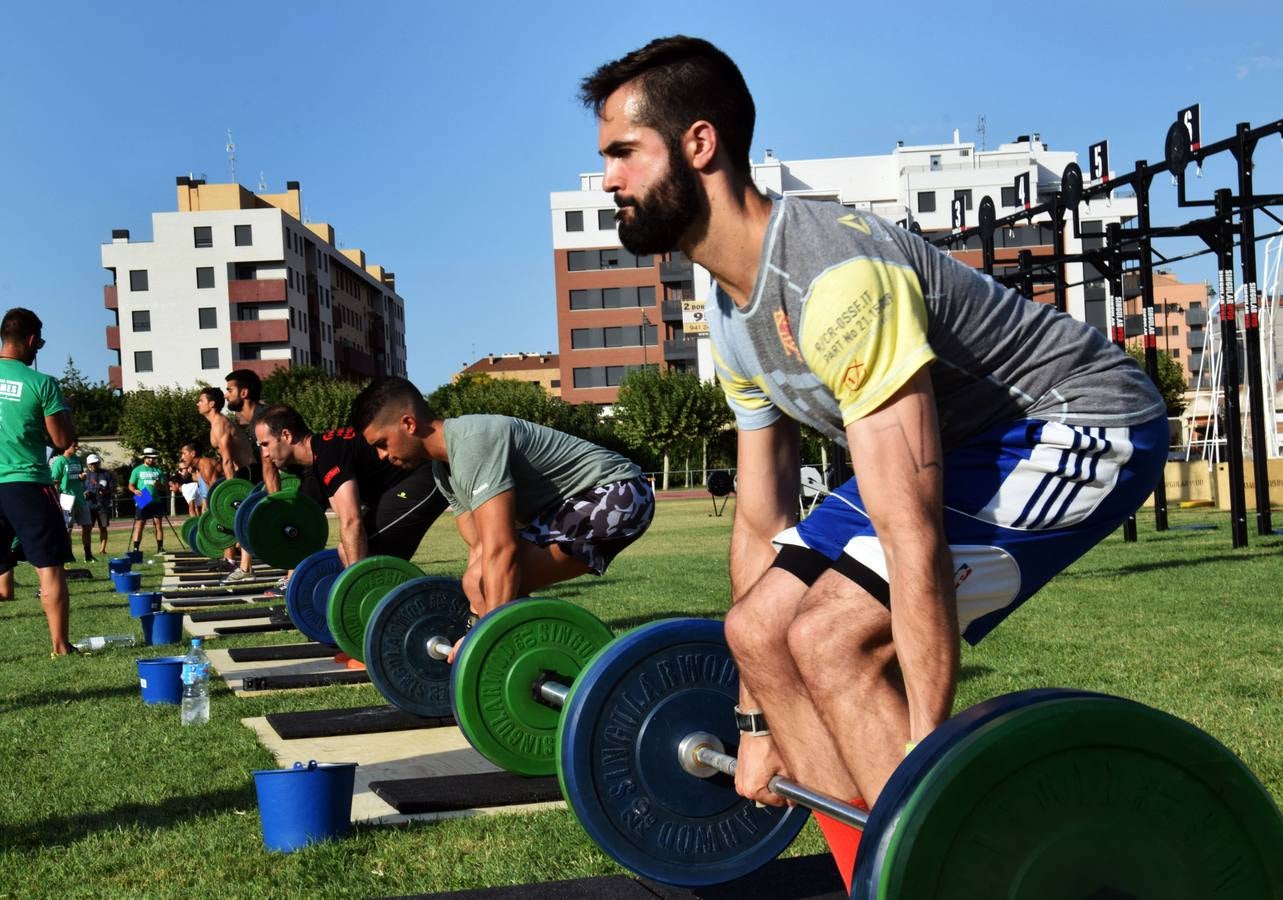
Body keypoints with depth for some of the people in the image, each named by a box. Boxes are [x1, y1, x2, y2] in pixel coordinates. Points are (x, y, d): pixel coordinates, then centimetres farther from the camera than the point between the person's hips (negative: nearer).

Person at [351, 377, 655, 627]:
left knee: (494, 582, -24)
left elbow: (500, 551, -33)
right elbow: (480, 548, 10)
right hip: (577, 502, 11)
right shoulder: (443, 467, 7)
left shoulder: (472, 445, -25)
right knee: (480, 583, 7)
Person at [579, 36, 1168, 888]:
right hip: (960, 439, 10)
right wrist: (757, 723, 13)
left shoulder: (832, 276, -30)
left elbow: (911, 535, -34)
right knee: (761, 627, 1)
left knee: (832, 635, -24)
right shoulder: (734, 314, 2)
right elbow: (761, 521, 9)